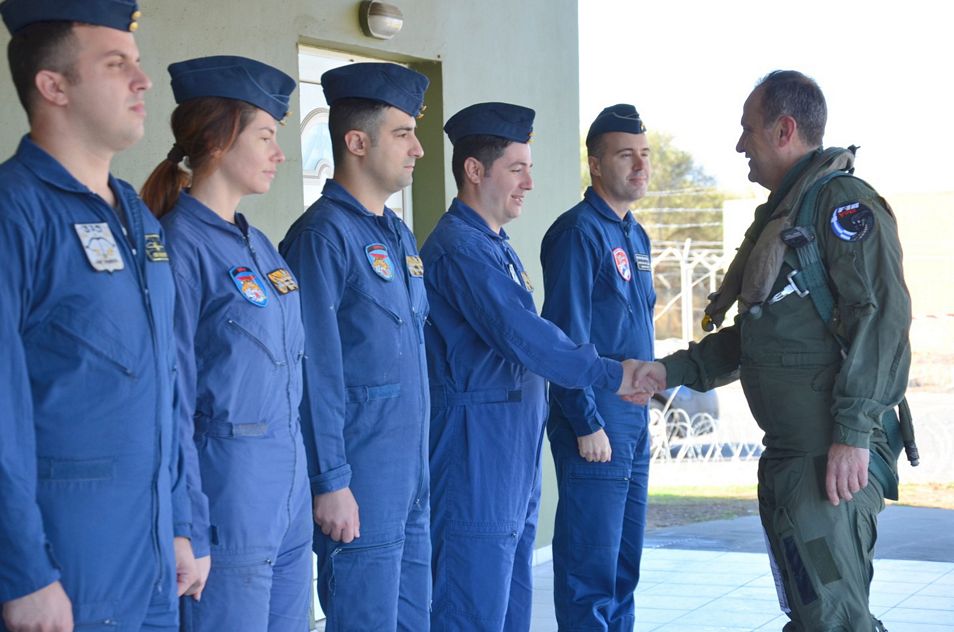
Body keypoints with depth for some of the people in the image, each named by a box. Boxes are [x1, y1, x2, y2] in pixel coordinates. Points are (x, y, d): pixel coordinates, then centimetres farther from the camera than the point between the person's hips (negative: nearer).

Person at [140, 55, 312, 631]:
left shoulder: (260, 247, 13)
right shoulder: (180, 246, -12)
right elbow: (172, 402, -15)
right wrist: (191, 536, -17)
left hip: (288, 491, 8)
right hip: (225, 491, -8)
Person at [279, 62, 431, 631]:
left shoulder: (399, 235, 15)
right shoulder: (325, 236, -13)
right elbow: (316, 373, -16)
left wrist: (420, 468, 18)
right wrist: (331, 482, -18)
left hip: (412, 478, 9)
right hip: (361, 487, -9)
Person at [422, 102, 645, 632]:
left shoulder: (493, 245, 18)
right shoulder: (458, 246, -15)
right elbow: (522, 335, -21)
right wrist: (611, 376, -16)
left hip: (512, 455, 10)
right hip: (476, 453, -10)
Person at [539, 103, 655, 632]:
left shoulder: (635, 235, 15)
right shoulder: (579, 232, -12)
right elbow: (566, 338, -17)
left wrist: (644, 396, 17)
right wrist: (588, 424, -18)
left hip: (634, 418, 9)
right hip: (596, 422, -9)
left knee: (625, 562, 14)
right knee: (590, 568, -4)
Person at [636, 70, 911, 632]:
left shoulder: (843, 201, -9)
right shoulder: (781, 215, 21)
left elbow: (881, 313, -19)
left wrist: (854, 432, -24)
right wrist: (672, 371, 16)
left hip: (834, 455, -10)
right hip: (788, 453, 10)